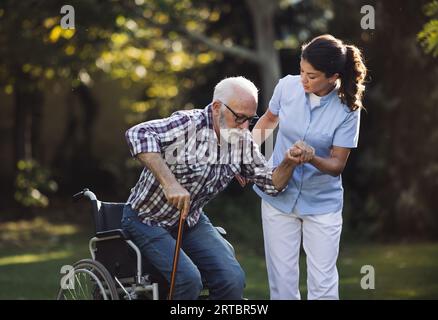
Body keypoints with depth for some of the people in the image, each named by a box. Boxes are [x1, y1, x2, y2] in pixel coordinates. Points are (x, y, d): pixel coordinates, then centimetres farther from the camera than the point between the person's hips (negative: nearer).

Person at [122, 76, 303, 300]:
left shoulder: (242, 141, -2)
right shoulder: (188, 124, -25)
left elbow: (270, 184, 5)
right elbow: (138, 134, -39)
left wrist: (287, 164, -18)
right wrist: (169, 182, -45)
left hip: (191, 221, 6)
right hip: (147, 220, -6)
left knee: (232, 279, -14)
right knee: (188, 279, -28)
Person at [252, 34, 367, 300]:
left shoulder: (348, 109, -16)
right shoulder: (288, 86, -10)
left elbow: (338, 165, -12)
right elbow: (269, 119, 13)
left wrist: (312, 158, -31)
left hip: (322, 202, -2)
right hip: (279, 195, 2)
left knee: (323, 283, 0)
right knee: (282, 280, 4)